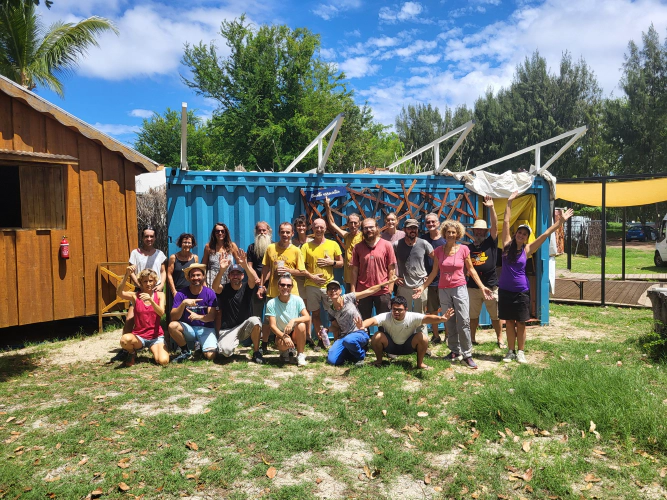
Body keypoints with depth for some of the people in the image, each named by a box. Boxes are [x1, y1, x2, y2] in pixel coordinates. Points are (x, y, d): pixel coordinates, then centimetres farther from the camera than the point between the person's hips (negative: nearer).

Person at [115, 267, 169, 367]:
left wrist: (151, 300, -31)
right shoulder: (135, 296, -2)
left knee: (163, 361, -25)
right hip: (139, 336, 0)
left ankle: (153, 349, 13)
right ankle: (132, 353, 1)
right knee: (125, 339, -36)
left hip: (156, 337, 0)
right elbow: (119, 293, -22)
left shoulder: (159, 295, 2)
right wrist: (127, 275, -34)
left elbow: (161, 313, -15)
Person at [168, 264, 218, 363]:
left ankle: (201, 345, 13)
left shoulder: (210, 293, -6)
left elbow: (211, 317, -11)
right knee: (172, 326, -30)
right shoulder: (181, 294, -5)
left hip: (206, 329, -1)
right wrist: (184, 303, -30)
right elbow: (173, 317, -13)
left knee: (210, 356, -24)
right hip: (188, 328, 1)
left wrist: (198, 317, -32)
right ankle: (186, 351, -5)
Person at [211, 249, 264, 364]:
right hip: (227, 329, -1)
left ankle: (256, 352, -11)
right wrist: (222, 270, -43)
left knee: (255, 320, -34)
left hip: (244, 326, 1)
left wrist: (245, 265, -42)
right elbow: (215, 287, -25)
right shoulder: (224, 289, -1)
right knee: (225, 350, -30)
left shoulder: (247, 288, -1)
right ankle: (234, 342, 10)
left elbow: (254, 279, -23)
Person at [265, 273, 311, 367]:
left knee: (301, 325, -32)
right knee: (283, 344, -35)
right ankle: (286, 351, 6)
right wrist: (284, 336, -30)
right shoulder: (271, 303, -11)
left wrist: (293, 320, -35)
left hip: (296, 334, 1)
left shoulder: (297, 300, -8)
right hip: (281, 334, -1)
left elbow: (307, 317, -17)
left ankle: (300, 355, -13)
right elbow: (272, 325, -14)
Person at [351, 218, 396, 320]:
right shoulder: (358, 247, 3)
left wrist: (390, 289, -5)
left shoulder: (386, 245, 0)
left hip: (383, 291, -1)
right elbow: (355, 270, 4)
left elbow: (391, 269, 1)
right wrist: (353, 290, 0)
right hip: (363, 291, 1)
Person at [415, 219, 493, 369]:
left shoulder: (463, 249, -2)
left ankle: (467, 354, 0)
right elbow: (434, 272, 7)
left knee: (464, 322, -8)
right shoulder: (438, 251, 2)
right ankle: (455, 352, 19)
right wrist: (423, 287, 3)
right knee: (449, 324, 8)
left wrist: (482, 287, -1)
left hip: (460, 289, -2)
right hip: (444, 290, 2)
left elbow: (471, 270, 4)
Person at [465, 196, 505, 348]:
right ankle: (472, 339, 23)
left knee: (496, 315, 7)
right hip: (473, 287, 1)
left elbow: (494, 226, -11)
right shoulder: (468, 247, 5)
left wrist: (491, 207, -19)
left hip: (491, 286, -1)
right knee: (473, 315, 11)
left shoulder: (491, 243, 2)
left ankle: (500, 339, 18)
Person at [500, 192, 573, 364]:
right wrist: (509, 203, 2)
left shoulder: (527, 250, 0)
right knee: (509, 322, 8)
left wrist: (560, 221, -1)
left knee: (520, 323, 6)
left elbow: (545, 234, 0)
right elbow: (506, 222, 1)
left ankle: (520, 352, 18)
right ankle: (510, 351, 18)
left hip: (521, 291, 0)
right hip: (505, 290, 0)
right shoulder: (507, 245, 0)